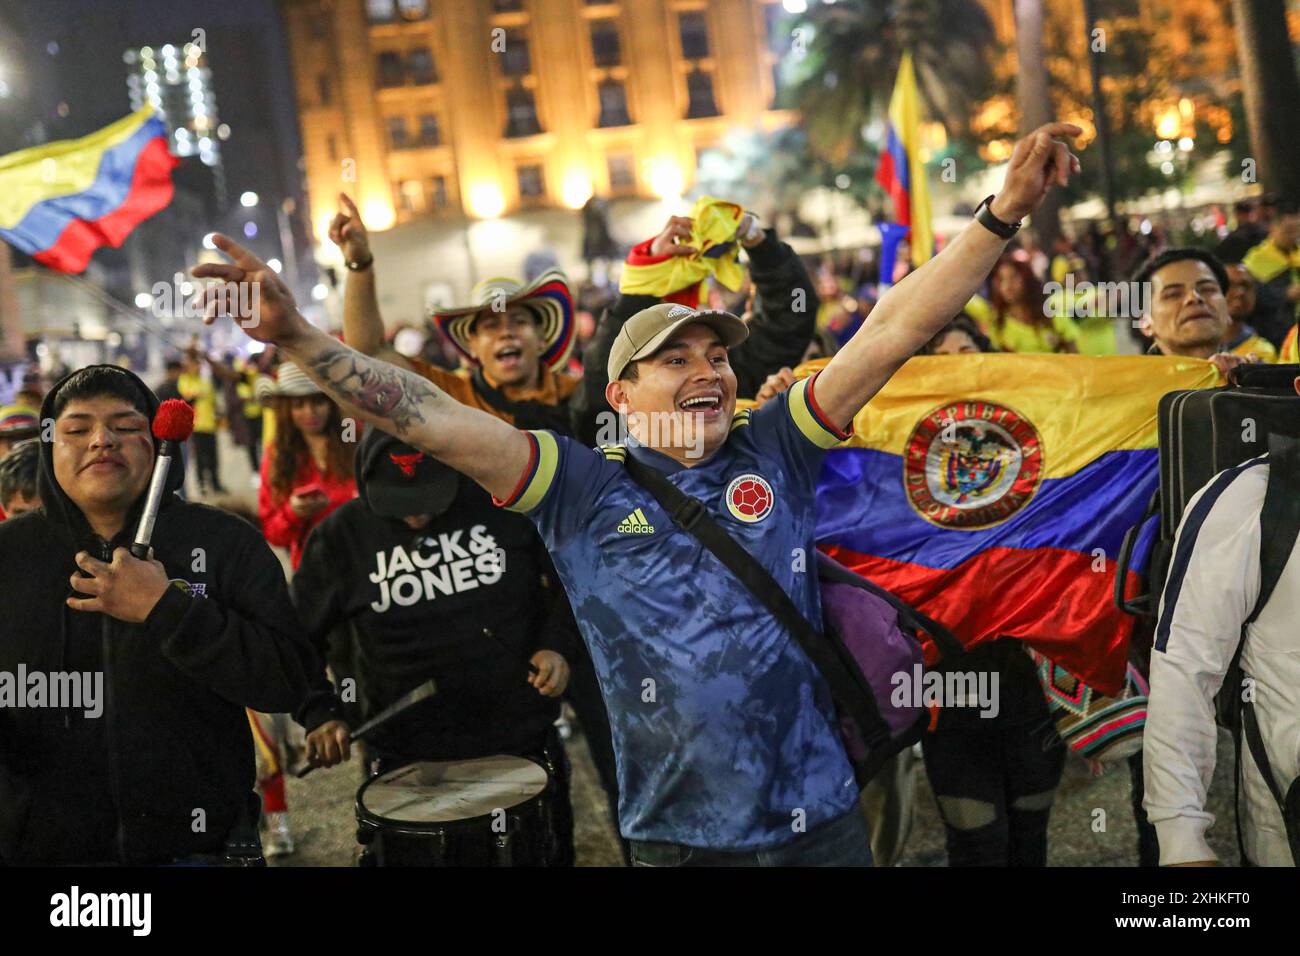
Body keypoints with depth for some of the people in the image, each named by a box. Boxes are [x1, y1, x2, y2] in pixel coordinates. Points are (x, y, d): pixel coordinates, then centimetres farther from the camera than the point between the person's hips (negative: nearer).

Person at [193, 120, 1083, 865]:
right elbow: (433, 419, -10)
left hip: (822, 820, 2)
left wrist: (1003, 212, -6)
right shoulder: (585, 491, -2)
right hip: (679, 835, -2)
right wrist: (299, 336, -18)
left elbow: (891, 334, -1)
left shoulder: (775, 454, 3)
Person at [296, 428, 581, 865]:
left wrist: (557, 644, -9)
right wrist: (320, 714, -9)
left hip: (525, 746, 1)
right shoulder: (341, 538, -8)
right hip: (409, 763, 0)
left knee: (549, 855, 17)